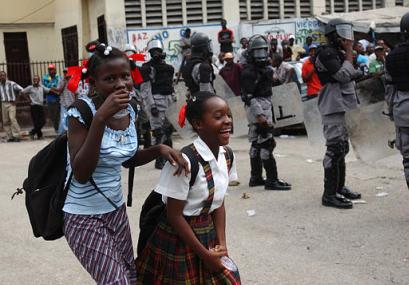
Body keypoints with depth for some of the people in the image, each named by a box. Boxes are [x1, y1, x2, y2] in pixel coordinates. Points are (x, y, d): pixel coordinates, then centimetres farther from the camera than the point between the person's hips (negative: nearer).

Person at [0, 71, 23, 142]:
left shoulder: (11, 84, -4)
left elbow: (21, 89, -3)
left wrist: (15, 99, -2)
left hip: (11, 104, -5)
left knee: (12, 118, -19)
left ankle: (16, 136, -16)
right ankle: (10, 137, 9)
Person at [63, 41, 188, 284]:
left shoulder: (129, 111, -2)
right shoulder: (81, 112, -20)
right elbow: (81, 174, -28)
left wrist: (160, 149, -6)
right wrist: (100, 117, -34)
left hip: (116, 209, 7)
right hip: (85, 217, -7)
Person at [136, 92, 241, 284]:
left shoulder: (227, 157, -3)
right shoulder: (185, 161, -25)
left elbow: (219, 203, 6)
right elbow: (174, 215, -19)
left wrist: (221, 244, -2)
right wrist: (204, 253, -14)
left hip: (208, 235, 7)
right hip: (177, 239, -6)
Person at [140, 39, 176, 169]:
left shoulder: (168, 67, 17)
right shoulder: (147, 68, -5)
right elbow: (145, 89, -11)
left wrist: (174, 100, 17)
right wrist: (152, 105, -18)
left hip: (169, 100, 7)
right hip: (156, 100, -7)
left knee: (169, 129, 13)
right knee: (159, 132, -9)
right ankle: (159, 160, -3)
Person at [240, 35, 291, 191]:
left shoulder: (265, 69, 18)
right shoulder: (249, 71, -12)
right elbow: (249, 96, -19)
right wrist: (259, 114, -25)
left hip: (265, 107, 10)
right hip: (257, 108, -10)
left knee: (257, 144, 12)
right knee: (266, 143, -11)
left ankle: (255, 177, 19)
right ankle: (272, 179, -10)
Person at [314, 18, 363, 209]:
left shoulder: (340, 54, 18)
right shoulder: (326, 53, -12)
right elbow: (343, 75, -21)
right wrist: (349, 53, -12)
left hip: (343, 107, 10)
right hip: (333, 107, -10)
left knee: (342, 148, 16)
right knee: (335, 149, -12)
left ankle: (339, 188, 27)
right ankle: (329, 195, -8)